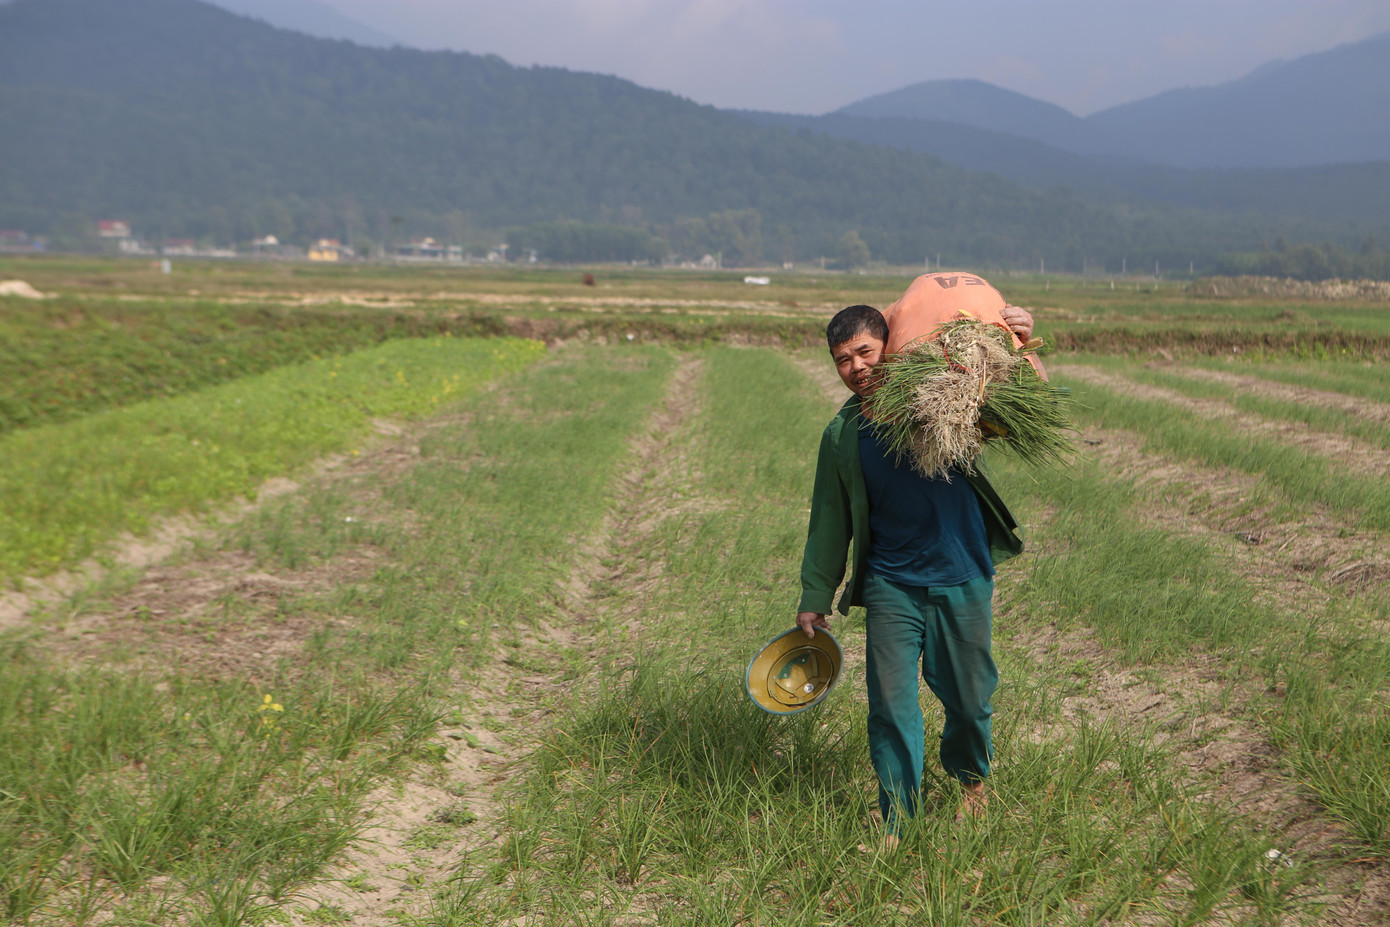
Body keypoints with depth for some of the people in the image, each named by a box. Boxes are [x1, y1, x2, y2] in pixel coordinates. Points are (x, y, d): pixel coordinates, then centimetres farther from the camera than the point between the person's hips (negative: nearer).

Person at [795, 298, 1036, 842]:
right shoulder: (842, 435, 3)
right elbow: (830, 522, 11)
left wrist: (1020, 348, -8)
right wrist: (815, 599, 12)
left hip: (964, 579, 0)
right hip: (892, 584, 1)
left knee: (969, 699, 12)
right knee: (891, 704, -4)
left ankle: (969, 777, 43)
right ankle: (896, 823, 12)